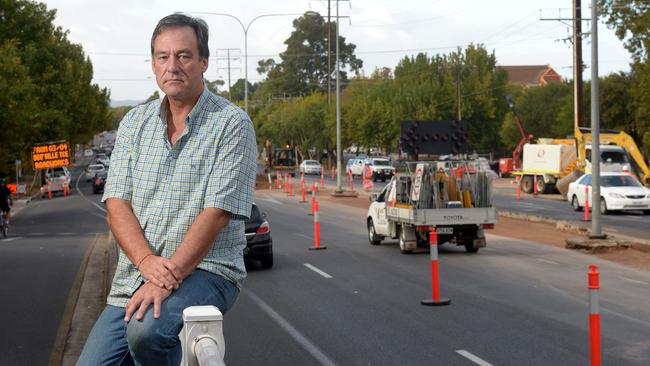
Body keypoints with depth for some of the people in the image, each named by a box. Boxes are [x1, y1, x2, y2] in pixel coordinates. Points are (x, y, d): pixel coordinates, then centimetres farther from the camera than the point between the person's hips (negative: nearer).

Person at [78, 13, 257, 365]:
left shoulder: (232, 124, -5)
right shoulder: (135, 123, 11)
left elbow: (217, 213, -13)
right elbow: (116, 204, 3)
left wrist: (168, 275, -22)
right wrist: (148, 262, -15)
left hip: (205, 269, -5)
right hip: (134, 273, 5)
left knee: (147, 331, -33)